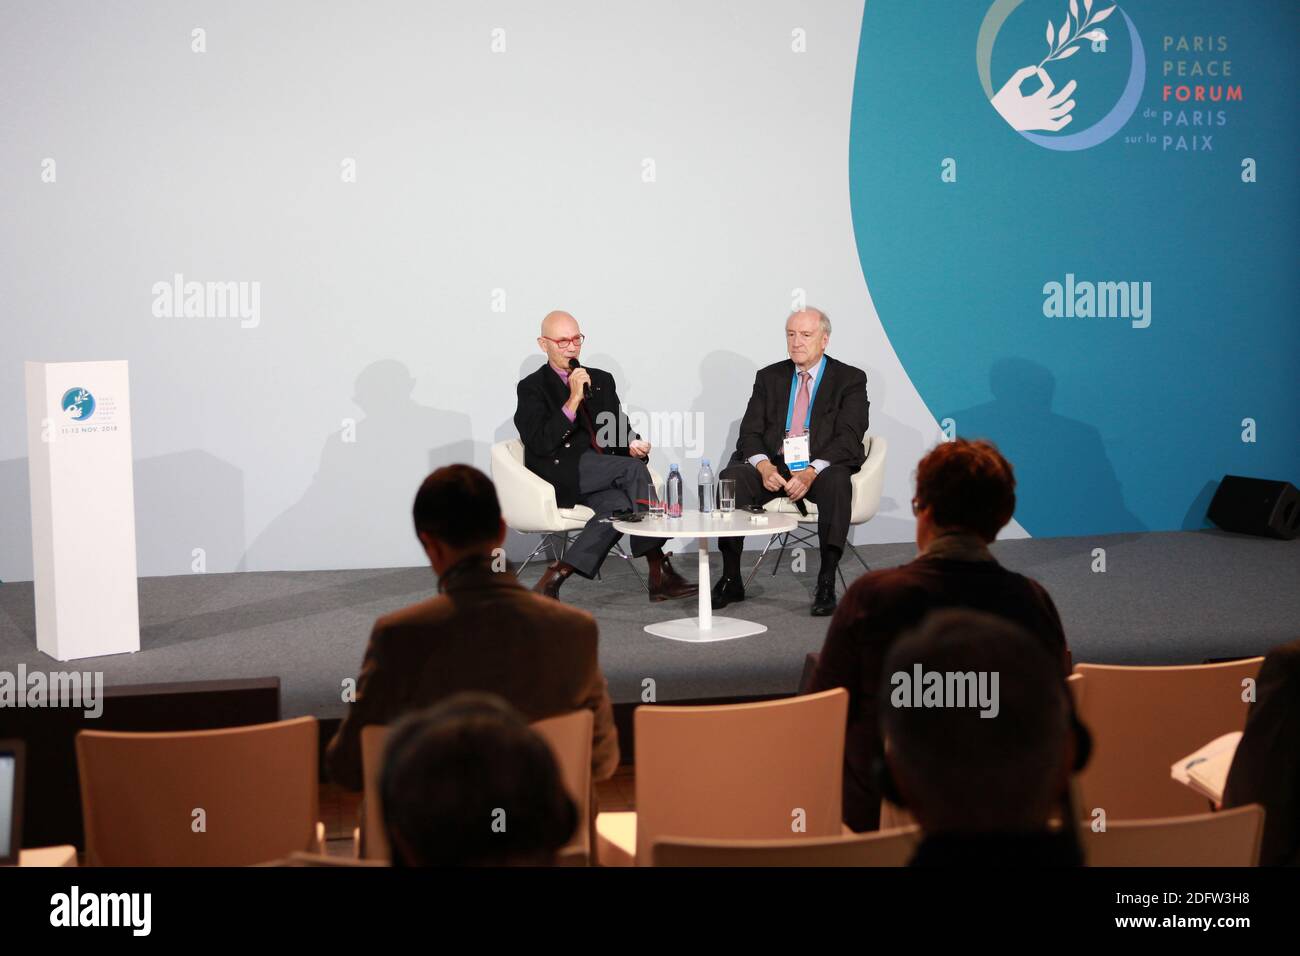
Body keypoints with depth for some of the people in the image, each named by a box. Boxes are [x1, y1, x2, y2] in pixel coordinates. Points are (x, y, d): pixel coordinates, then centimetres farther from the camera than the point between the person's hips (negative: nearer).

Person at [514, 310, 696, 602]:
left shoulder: (602, 380, 21)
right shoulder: (533, 387, 4)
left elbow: (620, 430, 21)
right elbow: (541, 443, -10)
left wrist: (633, 443, -3)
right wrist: (573, 400, -16)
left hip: (600, 477, 5)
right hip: (558, 474, -5)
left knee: (619, 504, -31)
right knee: (633, 469, -27)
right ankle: (659, 574, -25)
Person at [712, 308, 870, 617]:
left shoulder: (850, 379, 5)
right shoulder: (769, 377, 15)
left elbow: (848, 438, -8)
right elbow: (750, 432, 6)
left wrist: (812, 472, -25)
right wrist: (763, 466, -17)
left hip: (823, 468, -3)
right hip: (773, 466, 3)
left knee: (836, 482, -38)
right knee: (730, 477, -27)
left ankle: (827, 583, -35)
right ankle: (730, 580, -19)